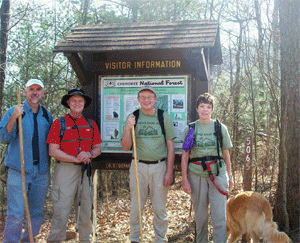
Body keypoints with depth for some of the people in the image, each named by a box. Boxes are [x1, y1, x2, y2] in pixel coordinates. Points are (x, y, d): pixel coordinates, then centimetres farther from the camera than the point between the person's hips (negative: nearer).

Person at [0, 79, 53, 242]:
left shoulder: (47, 115, 13)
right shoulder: (14, 111, 2)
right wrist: (14, 117, -21)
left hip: (41, 172, 4)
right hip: (18, 170, -4)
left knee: (37, 213, 9)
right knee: (15, 214, -8)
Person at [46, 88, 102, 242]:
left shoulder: (91, 124, 13)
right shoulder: (59, 123, 0)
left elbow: (98, 148, 13)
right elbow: (53, 151, -7)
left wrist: (89, 154, -10)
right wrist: (75, 159, -14)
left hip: (85, 171, 4)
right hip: (65, 170, -4)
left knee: (86, 207, 11)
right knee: (62, 208, -6)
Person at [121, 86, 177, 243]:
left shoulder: (164, 117, 3)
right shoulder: (132, 118, 6)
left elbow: (170, 147, 3)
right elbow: (126, 147, 4)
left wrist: (169, 171, -4)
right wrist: (128, 129, -13)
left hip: (159, 166, -1)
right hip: (138, 166, 1)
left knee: (160, 209, 6)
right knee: (136, 207, 6)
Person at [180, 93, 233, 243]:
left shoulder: (221, 128, 6)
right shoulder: (190, 129, 5)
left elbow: (226, 154, 12)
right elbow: (185, 156, 5)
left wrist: (229, 176, 14)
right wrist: (184, 179, -1)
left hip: (217, 174, -1)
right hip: (196, 175, 1)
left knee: (219, 216, -4)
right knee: (200, 215, 11)